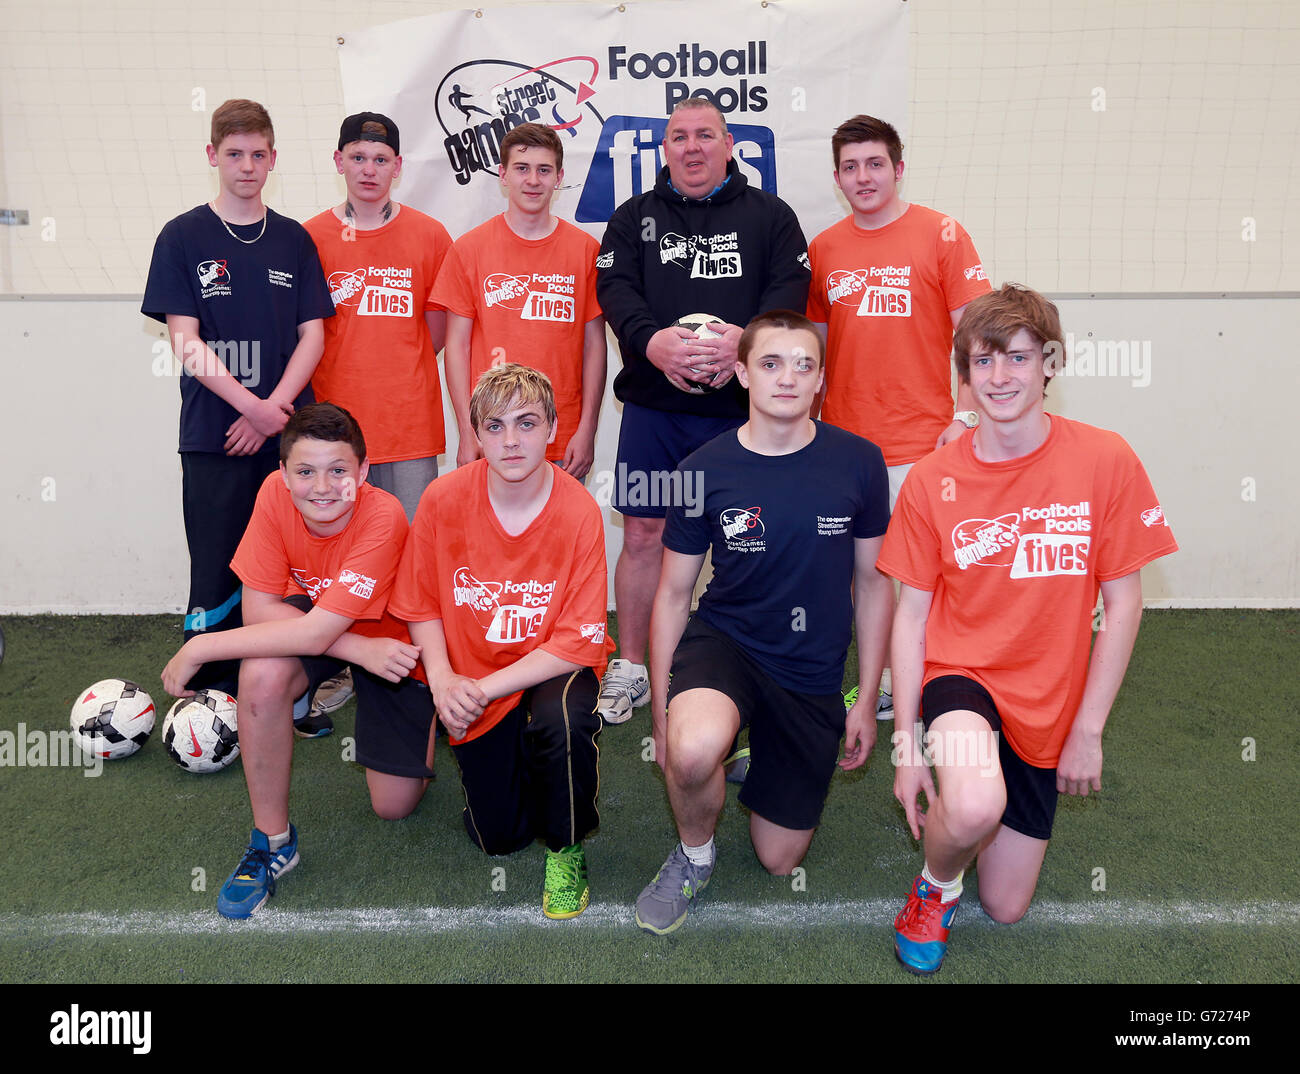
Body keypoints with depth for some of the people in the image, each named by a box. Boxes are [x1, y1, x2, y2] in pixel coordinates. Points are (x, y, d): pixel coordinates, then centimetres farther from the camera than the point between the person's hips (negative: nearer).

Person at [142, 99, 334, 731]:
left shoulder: (293, 240, 10)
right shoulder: (183, 238, 3)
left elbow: (312, 334, 5)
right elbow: (185, 341, -4)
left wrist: (276, 409, -9)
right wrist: (253, 407, -14)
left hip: (289, 433, 2)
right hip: (214, 436, -2)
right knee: (217, 572, 1)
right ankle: (210, 697, 13)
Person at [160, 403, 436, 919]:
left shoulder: (382, 519, -36)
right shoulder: (276, 493, -23)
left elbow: (315, 633, -38)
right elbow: (259, 611, -24)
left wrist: (198, 649, -33)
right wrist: (359, 650, -34)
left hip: (392, 638, -2)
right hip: (310, 614, 3)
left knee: (394, 805, -3)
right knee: (262, 674, -34)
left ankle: (421, 721, 31)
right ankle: (272, 840, -12)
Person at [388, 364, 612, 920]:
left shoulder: (579, 511, -21)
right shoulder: (443, 498, -15)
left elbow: (579, 641, -21)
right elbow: (420, 605, -3)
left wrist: (486, 687, -25)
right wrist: (442, 680, -18)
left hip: (554, 670, -2)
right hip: (475, 687, 2)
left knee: (562, 718, -37)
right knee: (497, 837, 1)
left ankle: (566, 848, -6)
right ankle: (510, 761, 37)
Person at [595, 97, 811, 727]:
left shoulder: (769, 215, 11)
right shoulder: (633, 218, 13)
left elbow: (789, 288, -3)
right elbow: (616, 289, -2)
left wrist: (747, 338, -23)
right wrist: (650, 340, -23)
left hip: (742, 404, 0)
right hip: (653, 405, 1)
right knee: (644, 534, 4)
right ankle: (630, 669, 18)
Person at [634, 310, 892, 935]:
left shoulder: (858, 463, -8)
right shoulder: (705, 469, -10)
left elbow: (872, 581, 2)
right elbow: (673, 593, -1)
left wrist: (867, 698, 3)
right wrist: (661, 708, -2)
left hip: (814, 673, 2)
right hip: (723, 639, -1)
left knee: (779, 860, 10)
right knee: (693, 750, -37)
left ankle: (761, 756, 41)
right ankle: (693, 857, -2)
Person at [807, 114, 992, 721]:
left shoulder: (942, 235, -2)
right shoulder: (823, 249, 9)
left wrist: (964, 418, -11)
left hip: (922, 442, -4)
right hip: (843, 440, 4)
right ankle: (879, 691, 26)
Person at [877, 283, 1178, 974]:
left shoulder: (1105, 462, -9)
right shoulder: (931, 480, -8)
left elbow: (1122, 602, -4)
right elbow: (912, 614, -3)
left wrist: (1087, 731, -5)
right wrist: (907, 743, -7)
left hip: (1047, 706, 2)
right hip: (959, 674, -1)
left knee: (1005, 908, 11)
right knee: (974, 810, -36)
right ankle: (937, 884, 2)